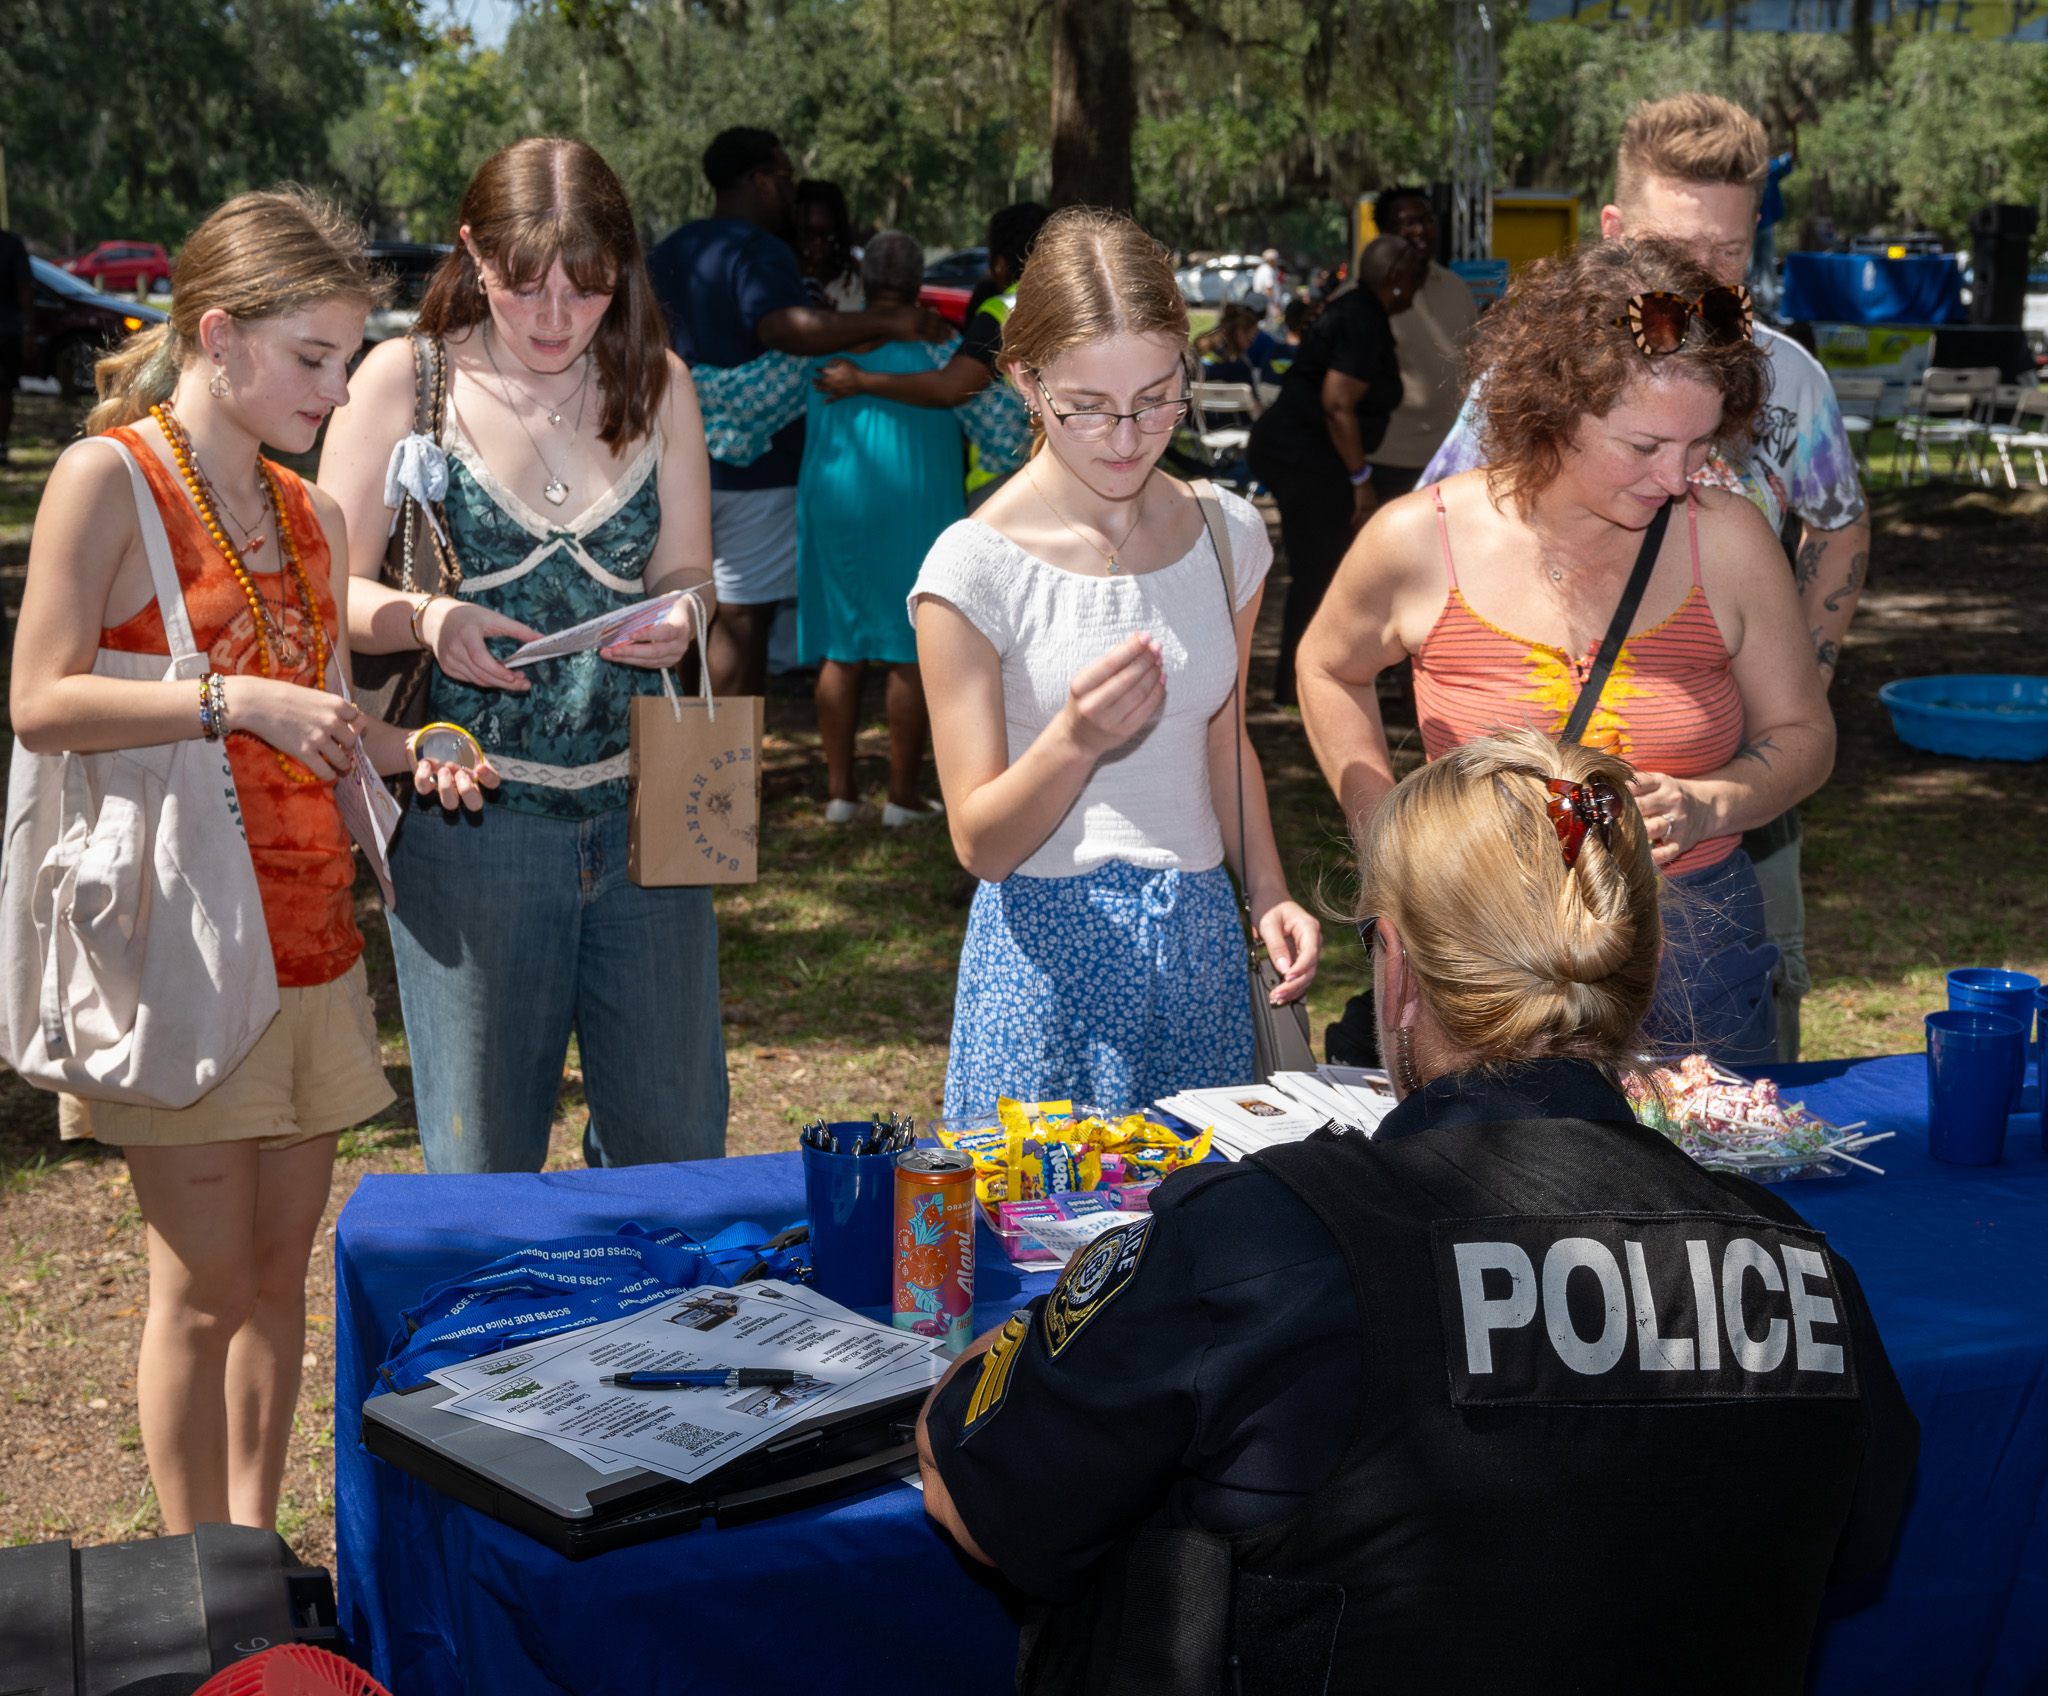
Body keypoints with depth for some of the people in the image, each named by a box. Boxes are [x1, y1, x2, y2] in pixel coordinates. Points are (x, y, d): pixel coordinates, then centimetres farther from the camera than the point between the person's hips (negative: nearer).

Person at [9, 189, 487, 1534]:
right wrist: (239, 702, -21)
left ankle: (256, 1544, 24)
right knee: (205, 1283, -2)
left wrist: (406, 753, 2)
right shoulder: (109, 477, -7)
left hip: (310, 930, 7)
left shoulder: (310, 515, 14)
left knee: (282, 1267, 11)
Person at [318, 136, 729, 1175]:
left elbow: (686, 575, 10)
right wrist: (426, 620, -21)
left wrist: (676, 620, -13)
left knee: (674, 1141, 8)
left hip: (643, 806, 3)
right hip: (469, 814, -3)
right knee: (481, 1163, 4)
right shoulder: (406, 379, -1)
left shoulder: (656, 385, 8)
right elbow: (331, 590, 0)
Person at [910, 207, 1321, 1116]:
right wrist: (1074, 741, -29)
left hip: (1200, 940, 4)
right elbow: (981, 843, -11)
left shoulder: (1227, 534, 4)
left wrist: (1270, 894, 5)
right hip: (1051, 956, -4)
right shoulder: (976, 569, -12)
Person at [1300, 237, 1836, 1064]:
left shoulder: (1726, 540, -6)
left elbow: (1803, 734, 6)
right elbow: (1329, 670, 12)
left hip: (1693, 966, 1)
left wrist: (1706, 807, -14)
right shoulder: (1419, 543, -9)